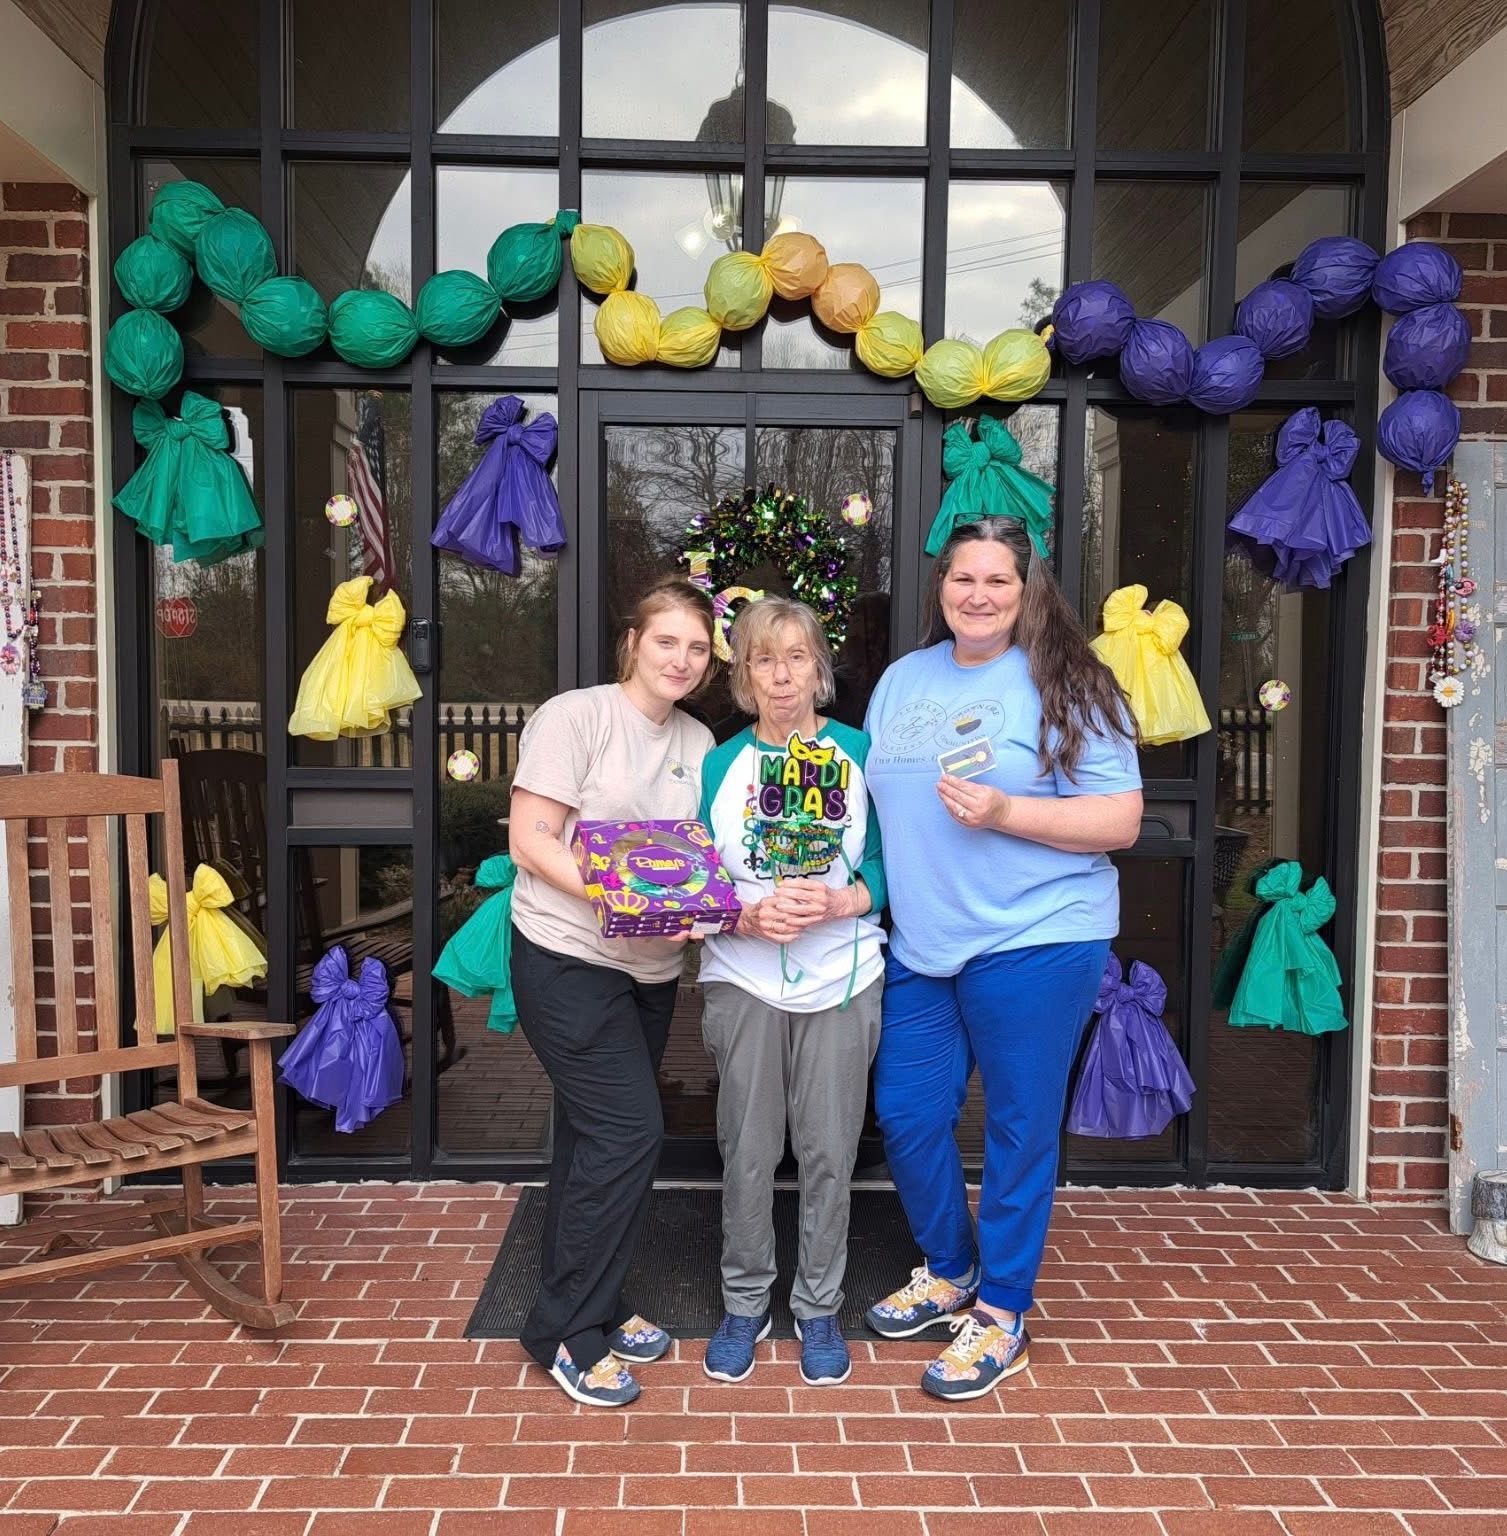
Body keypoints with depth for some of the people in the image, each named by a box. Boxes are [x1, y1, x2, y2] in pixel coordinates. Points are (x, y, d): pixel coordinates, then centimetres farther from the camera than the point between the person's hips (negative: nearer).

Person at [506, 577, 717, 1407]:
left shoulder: (698, 742, 9)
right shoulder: (574, 716, -10)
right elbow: (531, 841, -15)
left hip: (650, 968, 7)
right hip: (567, 959, -6)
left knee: (597, 1139, 16)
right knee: (628, 1131, -9)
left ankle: (591, 1308, 32)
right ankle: (565, 1330, 9)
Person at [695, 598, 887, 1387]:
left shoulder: (861, 754, 0)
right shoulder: (719, 765, 2)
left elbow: (890, 863, 0)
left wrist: (839, 902, -18)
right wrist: (749, 916, -17)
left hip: (841, 979, 0)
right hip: (743, 980, 1)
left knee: (830, 1151, 9)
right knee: (747, 1152, 9)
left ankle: (819, 1307, 29)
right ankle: (744, 1303, 29)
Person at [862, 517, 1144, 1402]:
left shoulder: (1065, 687, -7)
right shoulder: (902, 679, 12)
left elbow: (1121, 821, -10)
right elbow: (872, 796, 20)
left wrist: (1004, 812, -20)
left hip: (1034, 945, -6)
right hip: (921, 947, 6)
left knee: (1020, 1128, 6)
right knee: (906, 1114, 12)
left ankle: (1002, 1313, 25)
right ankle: (950, 1273, 36)